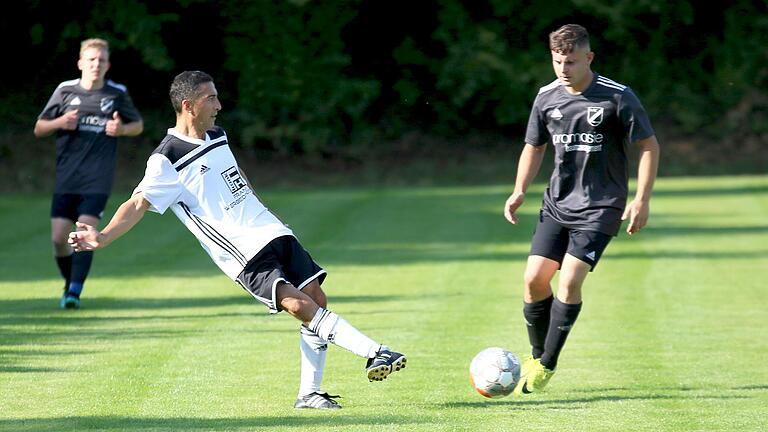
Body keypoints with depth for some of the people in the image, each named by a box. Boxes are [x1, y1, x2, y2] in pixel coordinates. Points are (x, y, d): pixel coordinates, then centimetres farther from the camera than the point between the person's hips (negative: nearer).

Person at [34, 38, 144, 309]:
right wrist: (59, 122, -12)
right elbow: (39, 129, 10)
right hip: (66, 177, 2)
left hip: (98, 178, -2)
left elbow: (138, 125, 17)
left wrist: (121, 129, -6)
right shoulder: (65, 91, 4)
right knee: (58, 238, -2)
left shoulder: (117, 93, 3)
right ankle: (69, 284, 20)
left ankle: (75, 292, -13)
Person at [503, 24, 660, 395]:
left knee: (570, 280, -16)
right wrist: (519, 192, 4)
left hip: (600, 208, -5)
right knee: (535, 278, -5)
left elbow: (649, 146, -6)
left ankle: (547, 364, -4)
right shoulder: (547, 97, 2)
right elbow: (534, 146, 17)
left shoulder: (618, 97, -12)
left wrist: (641, 201, -12)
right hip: (557, 204, 5)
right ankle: (536, 356, 15)